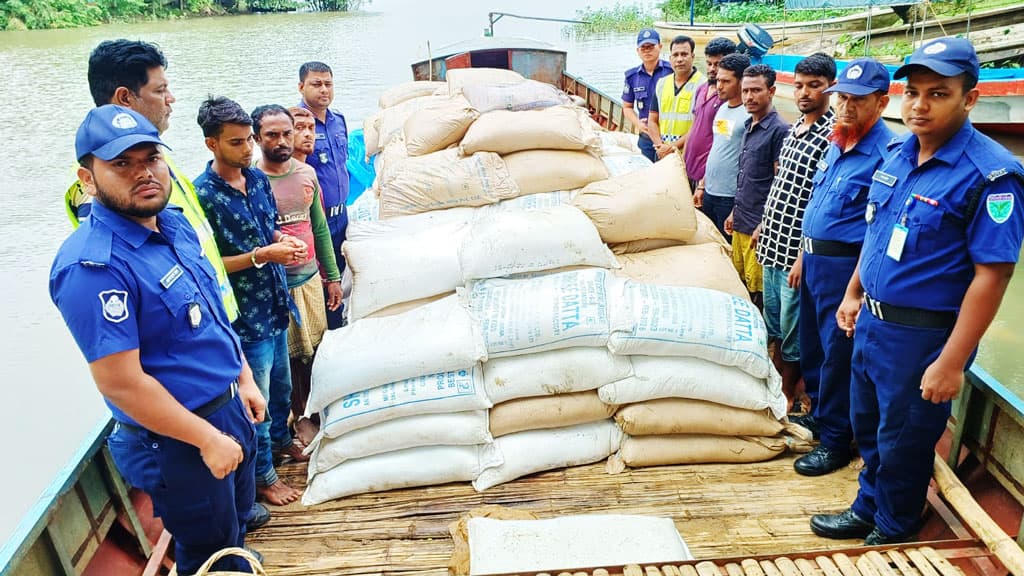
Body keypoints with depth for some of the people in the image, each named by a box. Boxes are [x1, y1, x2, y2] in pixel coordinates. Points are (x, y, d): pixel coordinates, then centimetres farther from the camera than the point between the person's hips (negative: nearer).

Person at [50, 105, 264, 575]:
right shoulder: (93, 265, -26)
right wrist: (209, 439, -19)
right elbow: (121, 384, -26)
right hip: (178, 441, -8)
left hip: (228, 408, 8)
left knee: (236, 523, 28)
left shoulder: (174, 223, 1)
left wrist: (245, 379, 13)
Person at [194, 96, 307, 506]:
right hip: (245, 315, -7)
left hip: (276, 304, 7)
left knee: (281, 383, 25)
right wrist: (262, 255, -25)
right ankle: (264, 476, 26)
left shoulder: (257, 178, 2)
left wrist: (285, 240, -6)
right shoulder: (203, 195, -20)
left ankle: (281, 439, 49)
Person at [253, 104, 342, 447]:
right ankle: (300, 418, 26)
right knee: (288, 355, 7)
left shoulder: (306, 174, 6)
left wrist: (333, 276, 13)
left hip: (310, 278, 5)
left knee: (314, 349, 13)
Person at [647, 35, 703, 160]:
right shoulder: (662, 83, 14)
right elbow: (652, 121, 13)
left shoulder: (702, 85, -5)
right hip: (661, 155, 5)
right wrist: (661, 146, -3)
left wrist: (673, 147, -13)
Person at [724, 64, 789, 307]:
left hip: (759, 226, -8)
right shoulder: (748, 126, 13)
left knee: (756, 290, -1)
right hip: (740, 222, 8)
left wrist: (765, 225, -17)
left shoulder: (779, 130, -13)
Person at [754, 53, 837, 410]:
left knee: (792, 331, 6)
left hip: (797, 251, -8)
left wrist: (806, 255, -21)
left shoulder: (834, 136, -16)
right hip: (773, 244, 8)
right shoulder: (794, 129, 10)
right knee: (773, 325, 20)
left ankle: (789, 396, 23)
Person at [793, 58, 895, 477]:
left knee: (838, 353, 2)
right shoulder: (838, 143, 10)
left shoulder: (885, 154, -17)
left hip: (845, 265, -9)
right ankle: (818, 414, 39)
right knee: (811, 344, 19)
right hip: (816, 258, 9)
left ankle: (835, 440, 17)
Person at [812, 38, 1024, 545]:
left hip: (923, 334, -7)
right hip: (872, 320, 7)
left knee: (902, 442, 11)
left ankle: (893, 530, 35)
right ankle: (867, 510, 44)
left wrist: (951, 363, -22)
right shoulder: (897, 152, 3)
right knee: (867, 427, 22)